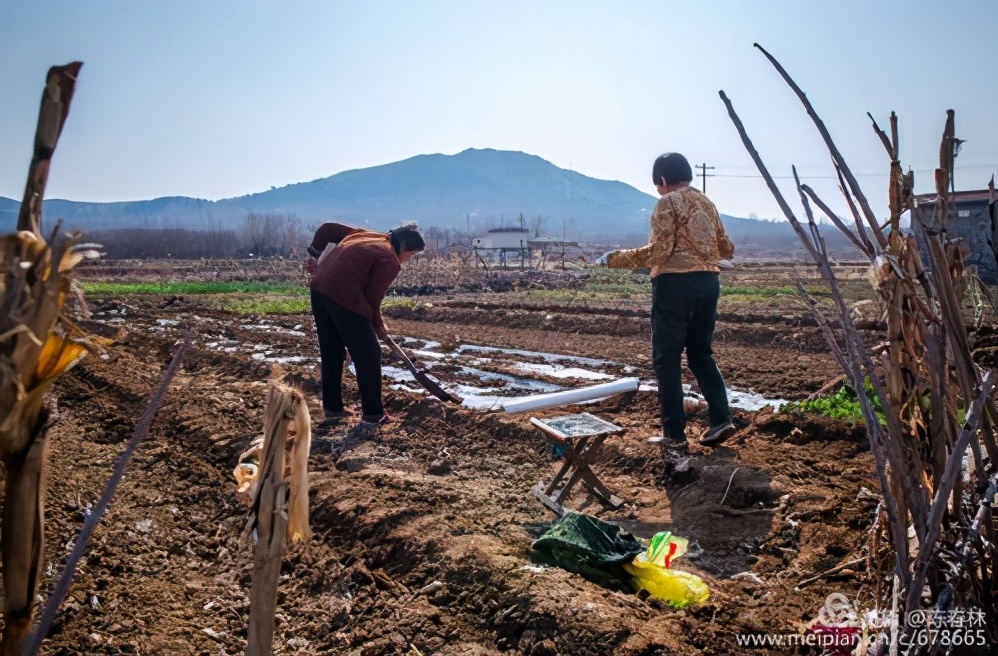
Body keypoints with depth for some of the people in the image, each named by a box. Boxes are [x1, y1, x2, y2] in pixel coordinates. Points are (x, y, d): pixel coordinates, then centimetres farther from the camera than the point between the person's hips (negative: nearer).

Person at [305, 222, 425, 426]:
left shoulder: (366, 235, 21)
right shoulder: (390, 261, -3)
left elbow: (327, 228, 22)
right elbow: (373, 297, -4)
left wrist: (314, 253, 20)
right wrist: (378, 326, 11)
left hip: (320, 288, 9)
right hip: (344, 296, -9)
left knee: (331, 353, 18)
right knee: (369, 355, 3)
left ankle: (332, 409, 24)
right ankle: (373, 413, 8)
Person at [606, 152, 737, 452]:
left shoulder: (668, 202, -5)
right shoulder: (707, 203, 17)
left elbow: (660, 250, -15)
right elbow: (726, 249, 21)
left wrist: (620, 258, -7)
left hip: (675, 283, -7)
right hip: (708, 282, 7)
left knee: (666, 359, 1)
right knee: (701, 354, 18)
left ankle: (674, 433, 2)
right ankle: (721, 419, 9)